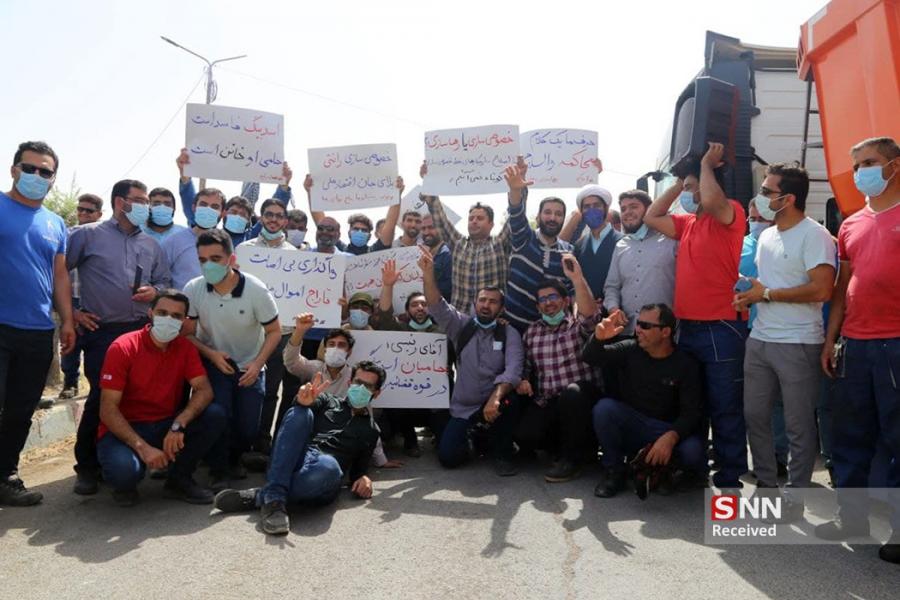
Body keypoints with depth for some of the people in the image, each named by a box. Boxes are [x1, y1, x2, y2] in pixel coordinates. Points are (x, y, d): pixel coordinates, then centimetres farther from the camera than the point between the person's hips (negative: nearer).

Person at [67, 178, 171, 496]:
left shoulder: (151, 244, 15)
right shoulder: (87, 235, 1)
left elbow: (165, 280, 20)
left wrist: (155, 291, -2)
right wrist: (71, 312, -4)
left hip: (142, 331, 4)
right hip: (102, 332, -4)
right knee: (101, 397, -8)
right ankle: (87, 466, 9)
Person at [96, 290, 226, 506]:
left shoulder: (185, 348, 0)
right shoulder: (123, 348, -14)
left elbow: (204, 390, -12)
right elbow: (108, 410, -18)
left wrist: (178, 424, -31)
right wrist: (142, 447, -29)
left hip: (167, 427, 4)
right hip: (125, 430, -4)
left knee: (215, 415, -19)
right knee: (124, 469, -36)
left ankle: (179, 480, 1)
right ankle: (125, 483, 4)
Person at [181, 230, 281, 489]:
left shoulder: (256, 290, -20)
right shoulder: (193, 289, -16)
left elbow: (274, 332, -9)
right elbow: (187, 333, -5)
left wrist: (257, 364, -22)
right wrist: (211, 354, -21)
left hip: (249, 366, 0)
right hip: (213, 362, 0)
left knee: (249, 429, -4)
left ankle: (233, 459, 33)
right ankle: (218, 470, 2)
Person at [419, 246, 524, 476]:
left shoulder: (509, 334, -4)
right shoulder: (461, 325, 3)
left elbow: (513, 370, -19)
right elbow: (437, 306, -14)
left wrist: (495, 397, -37)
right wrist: (428, 274, -30)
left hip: (494, 402, -2)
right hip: (463, 408, 2)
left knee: (509, 401, -35)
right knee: (448, 457, -12)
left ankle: (502, 454, -9)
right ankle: (474, 437, 24)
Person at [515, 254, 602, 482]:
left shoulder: (578, 324, 0)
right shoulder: (532, 332, 15)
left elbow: (590, 313, -23)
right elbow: (526, 365, 21)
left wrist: (577, 278, -34)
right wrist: (523, 380, -2)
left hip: (580, 398, -4)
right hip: (545, 403, 4)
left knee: (572, 392, -38)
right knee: (524, 436, -21)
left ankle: (571, 458, -15)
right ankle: (580, 446, 6)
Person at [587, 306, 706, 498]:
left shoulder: (686, 364, -6)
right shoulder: (631, 350, 0)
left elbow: (691, 413, -13)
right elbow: (590, 358, -6)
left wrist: (671, 437, -32)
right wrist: (599, 338, -29)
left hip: (668, 431, -2)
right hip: (629, 428, 2)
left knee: (692, 451, -32)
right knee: (604, 407, -27)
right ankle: (614, 471, -9)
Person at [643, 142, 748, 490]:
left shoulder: (731, 214, -8)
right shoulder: (688, 223, 15)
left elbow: (711, 202, -29)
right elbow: (651, 218, 17)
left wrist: (706, 165, -11)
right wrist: (678, 182, 14)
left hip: (721, 329, -8)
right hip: (687, 327, 8)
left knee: (725, 408, 1)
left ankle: (730, 478, 11)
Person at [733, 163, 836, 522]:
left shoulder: (814, 235, -11)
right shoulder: (766, 236, 14)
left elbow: (821, 290, -21)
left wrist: (766, 295, -14)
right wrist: (747, 296, 3)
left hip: (798, 344, -8)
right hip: (759, 340, 8)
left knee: (799, 425, 3)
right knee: (755, 415, 11)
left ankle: (794, 497, 15)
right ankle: (766, 485, 26)